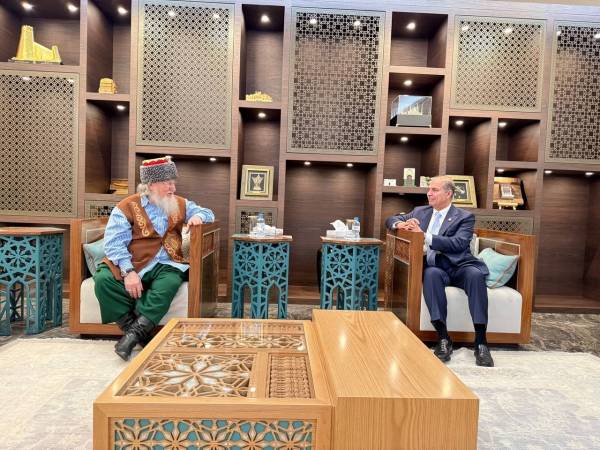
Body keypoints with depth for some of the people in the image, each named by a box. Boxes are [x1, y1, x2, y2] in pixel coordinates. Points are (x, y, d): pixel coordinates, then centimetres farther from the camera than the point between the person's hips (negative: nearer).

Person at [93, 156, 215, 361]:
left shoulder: (181, 204, 13)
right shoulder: (127, 207, -1)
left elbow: (208, 213, 22)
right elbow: (114, 243, -10)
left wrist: (198, 216, -4)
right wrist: (128, 272, -25)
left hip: (167, 265, 1)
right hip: (133, 264, 0)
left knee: (169, 284, -33)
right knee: (103, 279, -28)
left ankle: (134, 334, -24)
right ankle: (139, 332, -21)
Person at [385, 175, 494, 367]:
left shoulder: (464, 217, 6)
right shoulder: (420, 211, 19)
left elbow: (459, 244, -11)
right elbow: (391, 220, 21)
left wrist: (424, 235, -20)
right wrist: (401, 224, -4)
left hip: (458, 266, -1)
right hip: (433, 266, 2)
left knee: (475, 274, -34)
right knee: (431, 274, -34)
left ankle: (480, 342, -28)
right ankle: (443, 338, -31)